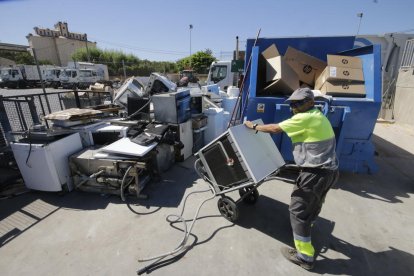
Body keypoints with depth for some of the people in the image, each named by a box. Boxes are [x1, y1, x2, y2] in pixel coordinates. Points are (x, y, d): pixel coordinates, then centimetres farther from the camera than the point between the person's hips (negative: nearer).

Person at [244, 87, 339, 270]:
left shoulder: (305, 118, -17)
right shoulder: (319, 116, 14)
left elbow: (275, 129, -15)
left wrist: (253, 126, -1)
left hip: (316, 173, -10)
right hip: (329, 170, 10)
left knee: (298, 210, 2)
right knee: (313, 205, 29)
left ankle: (305, 256, 15)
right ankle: (305, 230, 54)